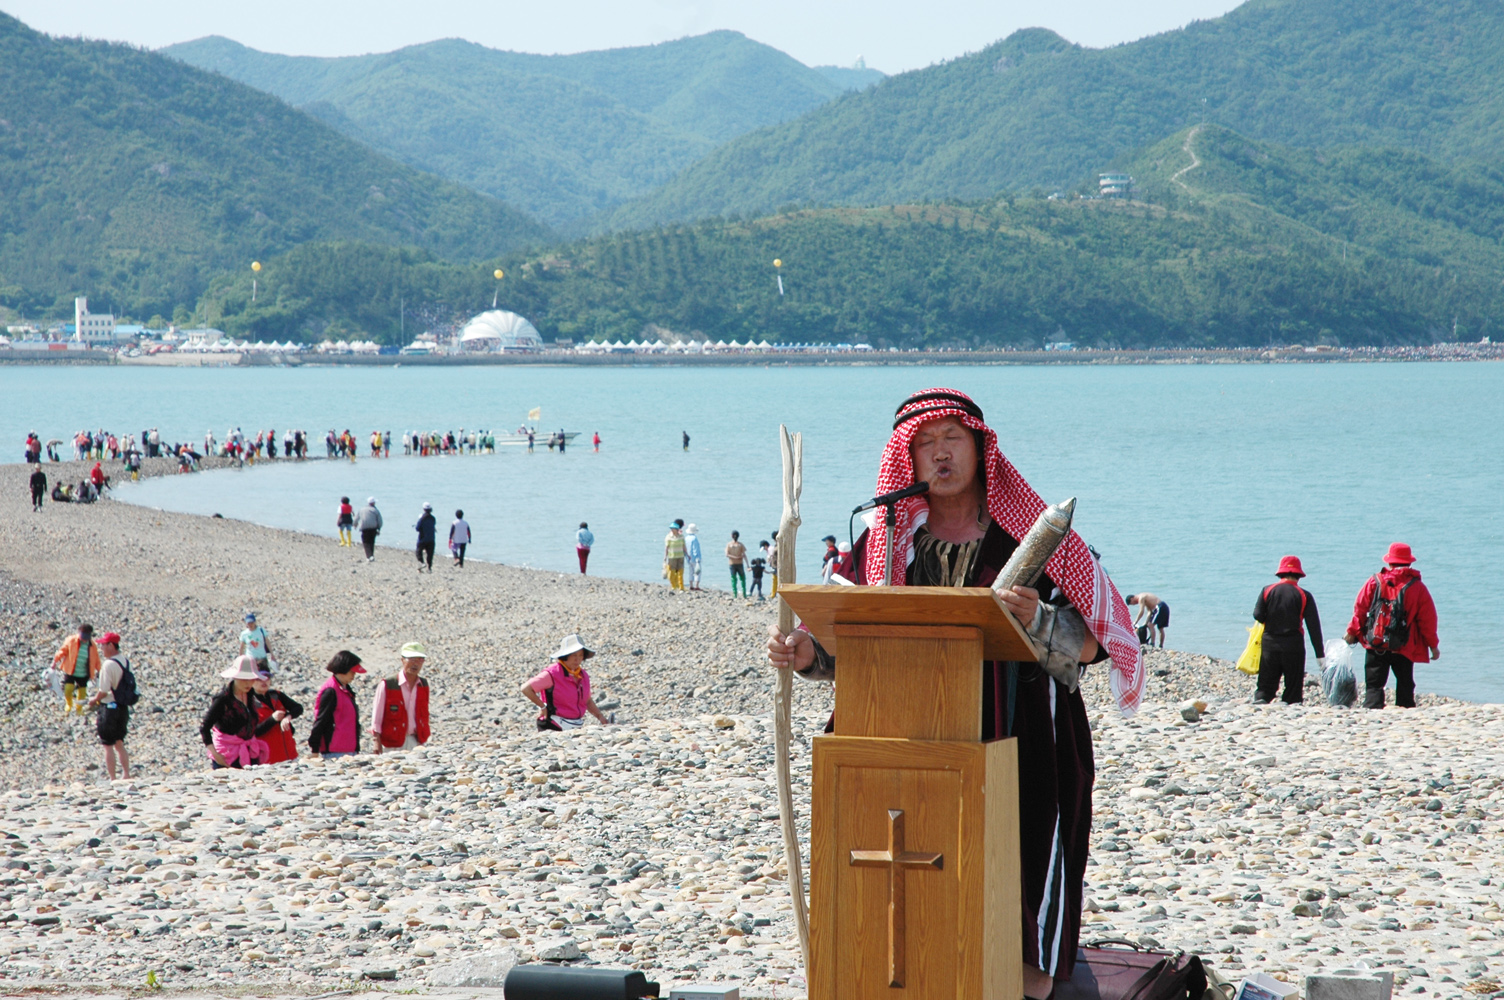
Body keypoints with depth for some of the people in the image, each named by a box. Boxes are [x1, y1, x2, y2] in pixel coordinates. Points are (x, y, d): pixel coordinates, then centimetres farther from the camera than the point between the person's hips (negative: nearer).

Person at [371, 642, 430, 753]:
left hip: (416, 741, 4)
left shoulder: (424, 685, 9)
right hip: (393, 743, -4)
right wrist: (377, 743, -9)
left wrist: (422, 742, 12)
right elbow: (376, 717, -4)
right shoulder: (387, 686, -6)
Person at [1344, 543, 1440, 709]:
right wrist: (1433, 645, 11)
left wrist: (1352, 632, 13)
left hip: (1376, 645, 0)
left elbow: (1360, 609, 1)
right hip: (1405, 648, 0)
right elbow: (1427, 619, 1)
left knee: (1374, 685, 2)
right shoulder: (1418, 587, -1)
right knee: (1405, 686, 13)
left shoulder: (1375, 582, 0)